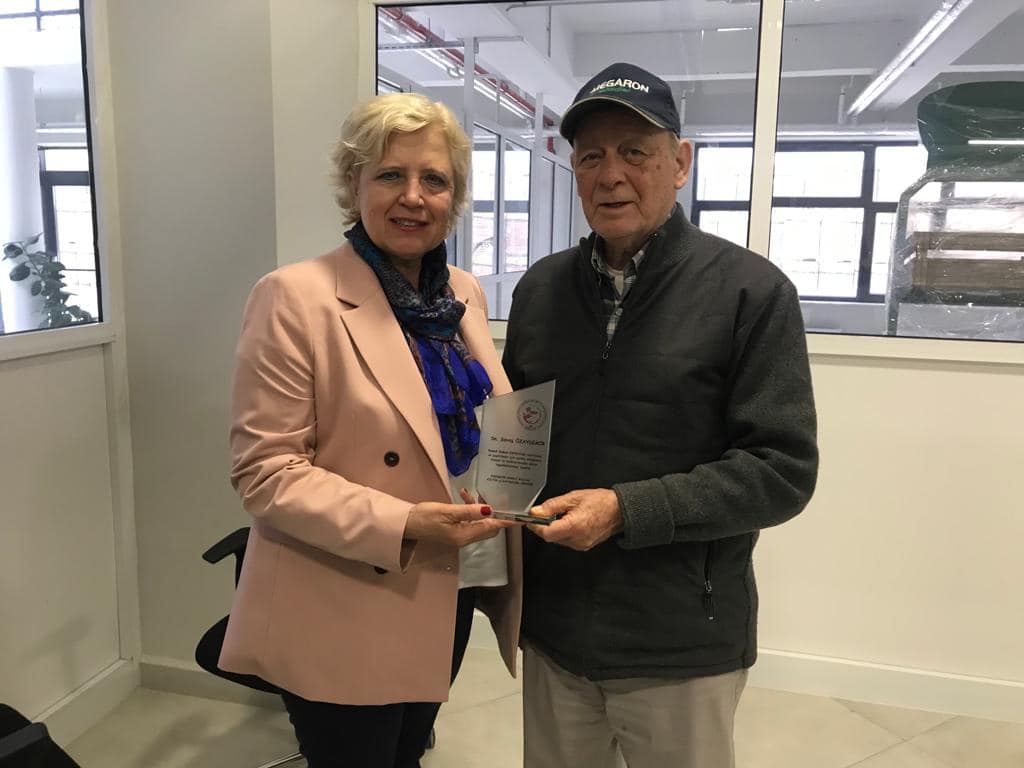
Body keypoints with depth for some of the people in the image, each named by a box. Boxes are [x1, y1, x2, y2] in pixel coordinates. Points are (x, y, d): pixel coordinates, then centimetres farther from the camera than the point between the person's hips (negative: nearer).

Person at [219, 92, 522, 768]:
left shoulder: (465, 292, 5)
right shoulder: (297, 297, -16)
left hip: (450, 592, 6)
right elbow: (265, 470, -17)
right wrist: (401, 526, -26)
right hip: (345, 611, -6)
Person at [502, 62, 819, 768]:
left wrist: (626, 509, -22)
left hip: (683, 645, -3)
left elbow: (783, 470, -14)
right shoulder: (541, 287, 5)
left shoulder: (752, 292, -10)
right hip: (551, 629, 4)